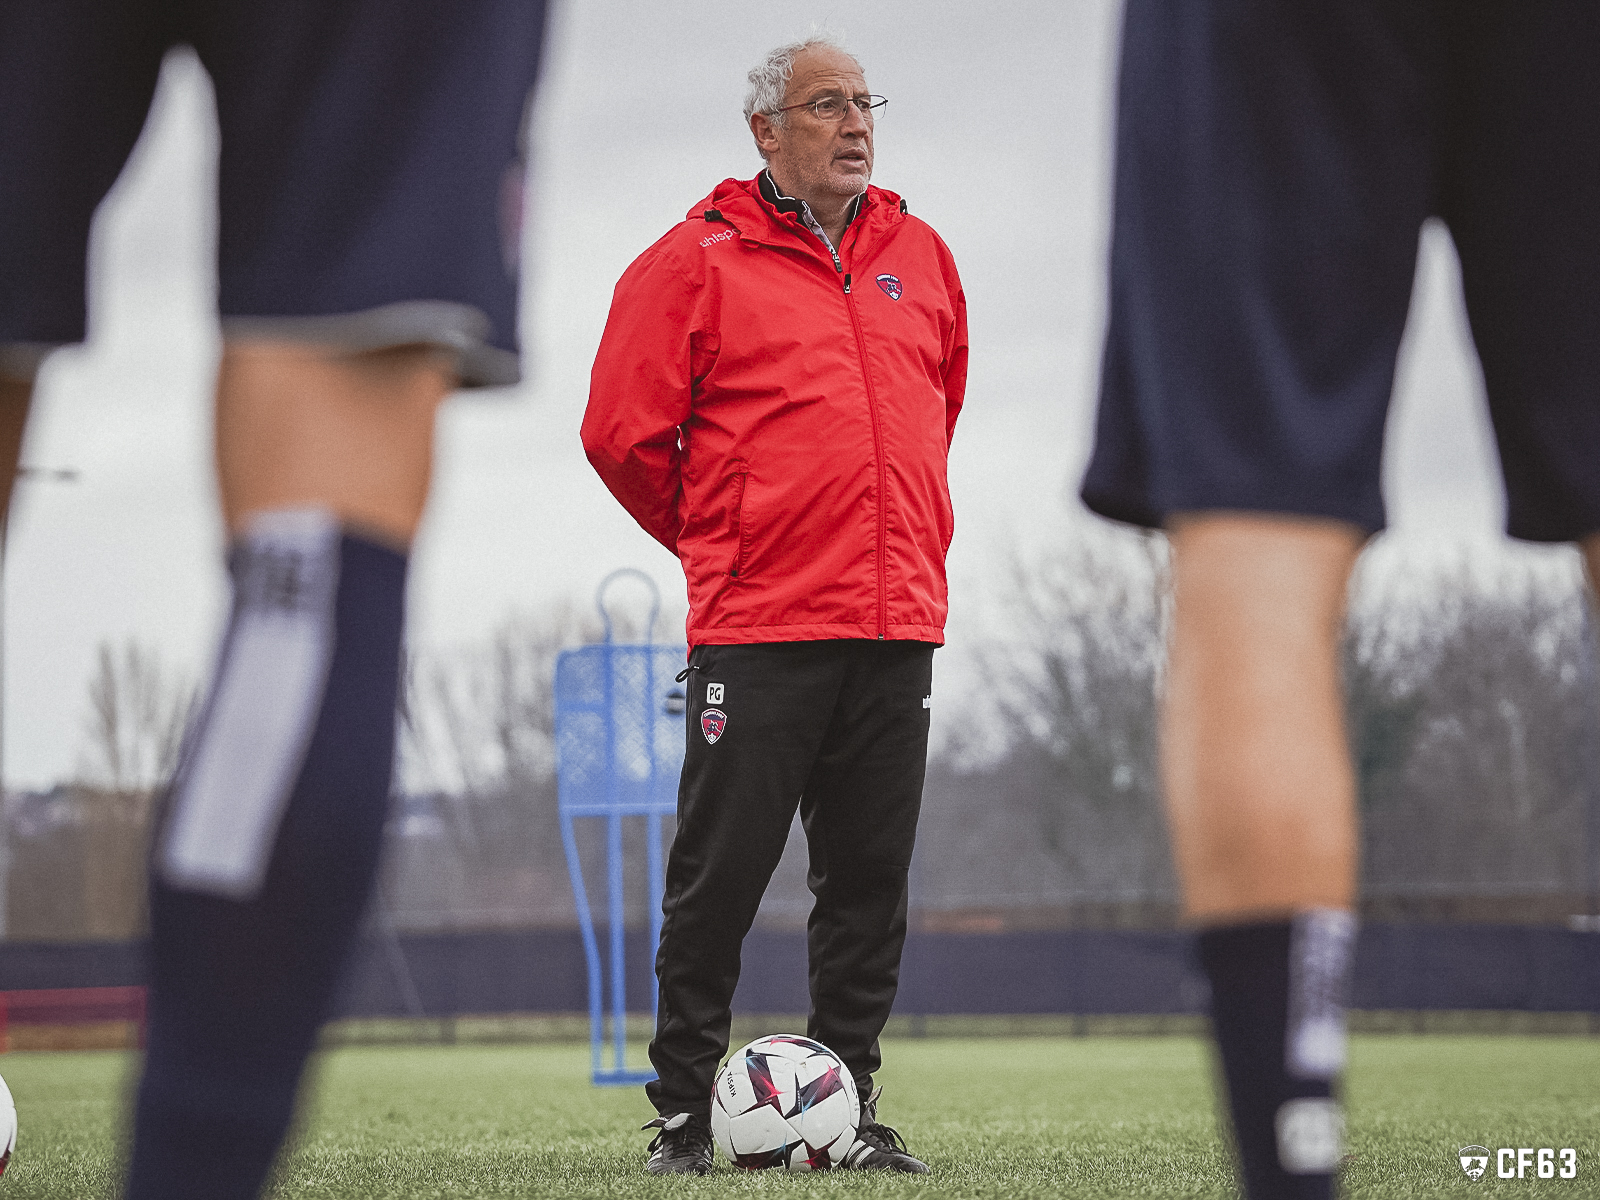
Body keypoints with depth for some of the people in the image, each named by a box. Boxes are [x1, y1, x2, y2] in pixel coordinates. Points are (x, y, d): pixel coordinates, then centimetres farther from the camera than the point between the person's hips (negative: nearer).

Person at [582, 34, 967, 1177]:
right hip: (758, 628, -5)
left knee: (871, 878, 6)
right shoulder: (697, 261, -2)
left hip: (898, 619, 5)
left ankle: (850, 1099, 14)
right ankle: (685, 1108, 6)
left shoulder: (920, 257, 13)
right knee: (718, 874, -4)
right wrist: (719, 540, 9)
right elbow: (623, 431, -1)